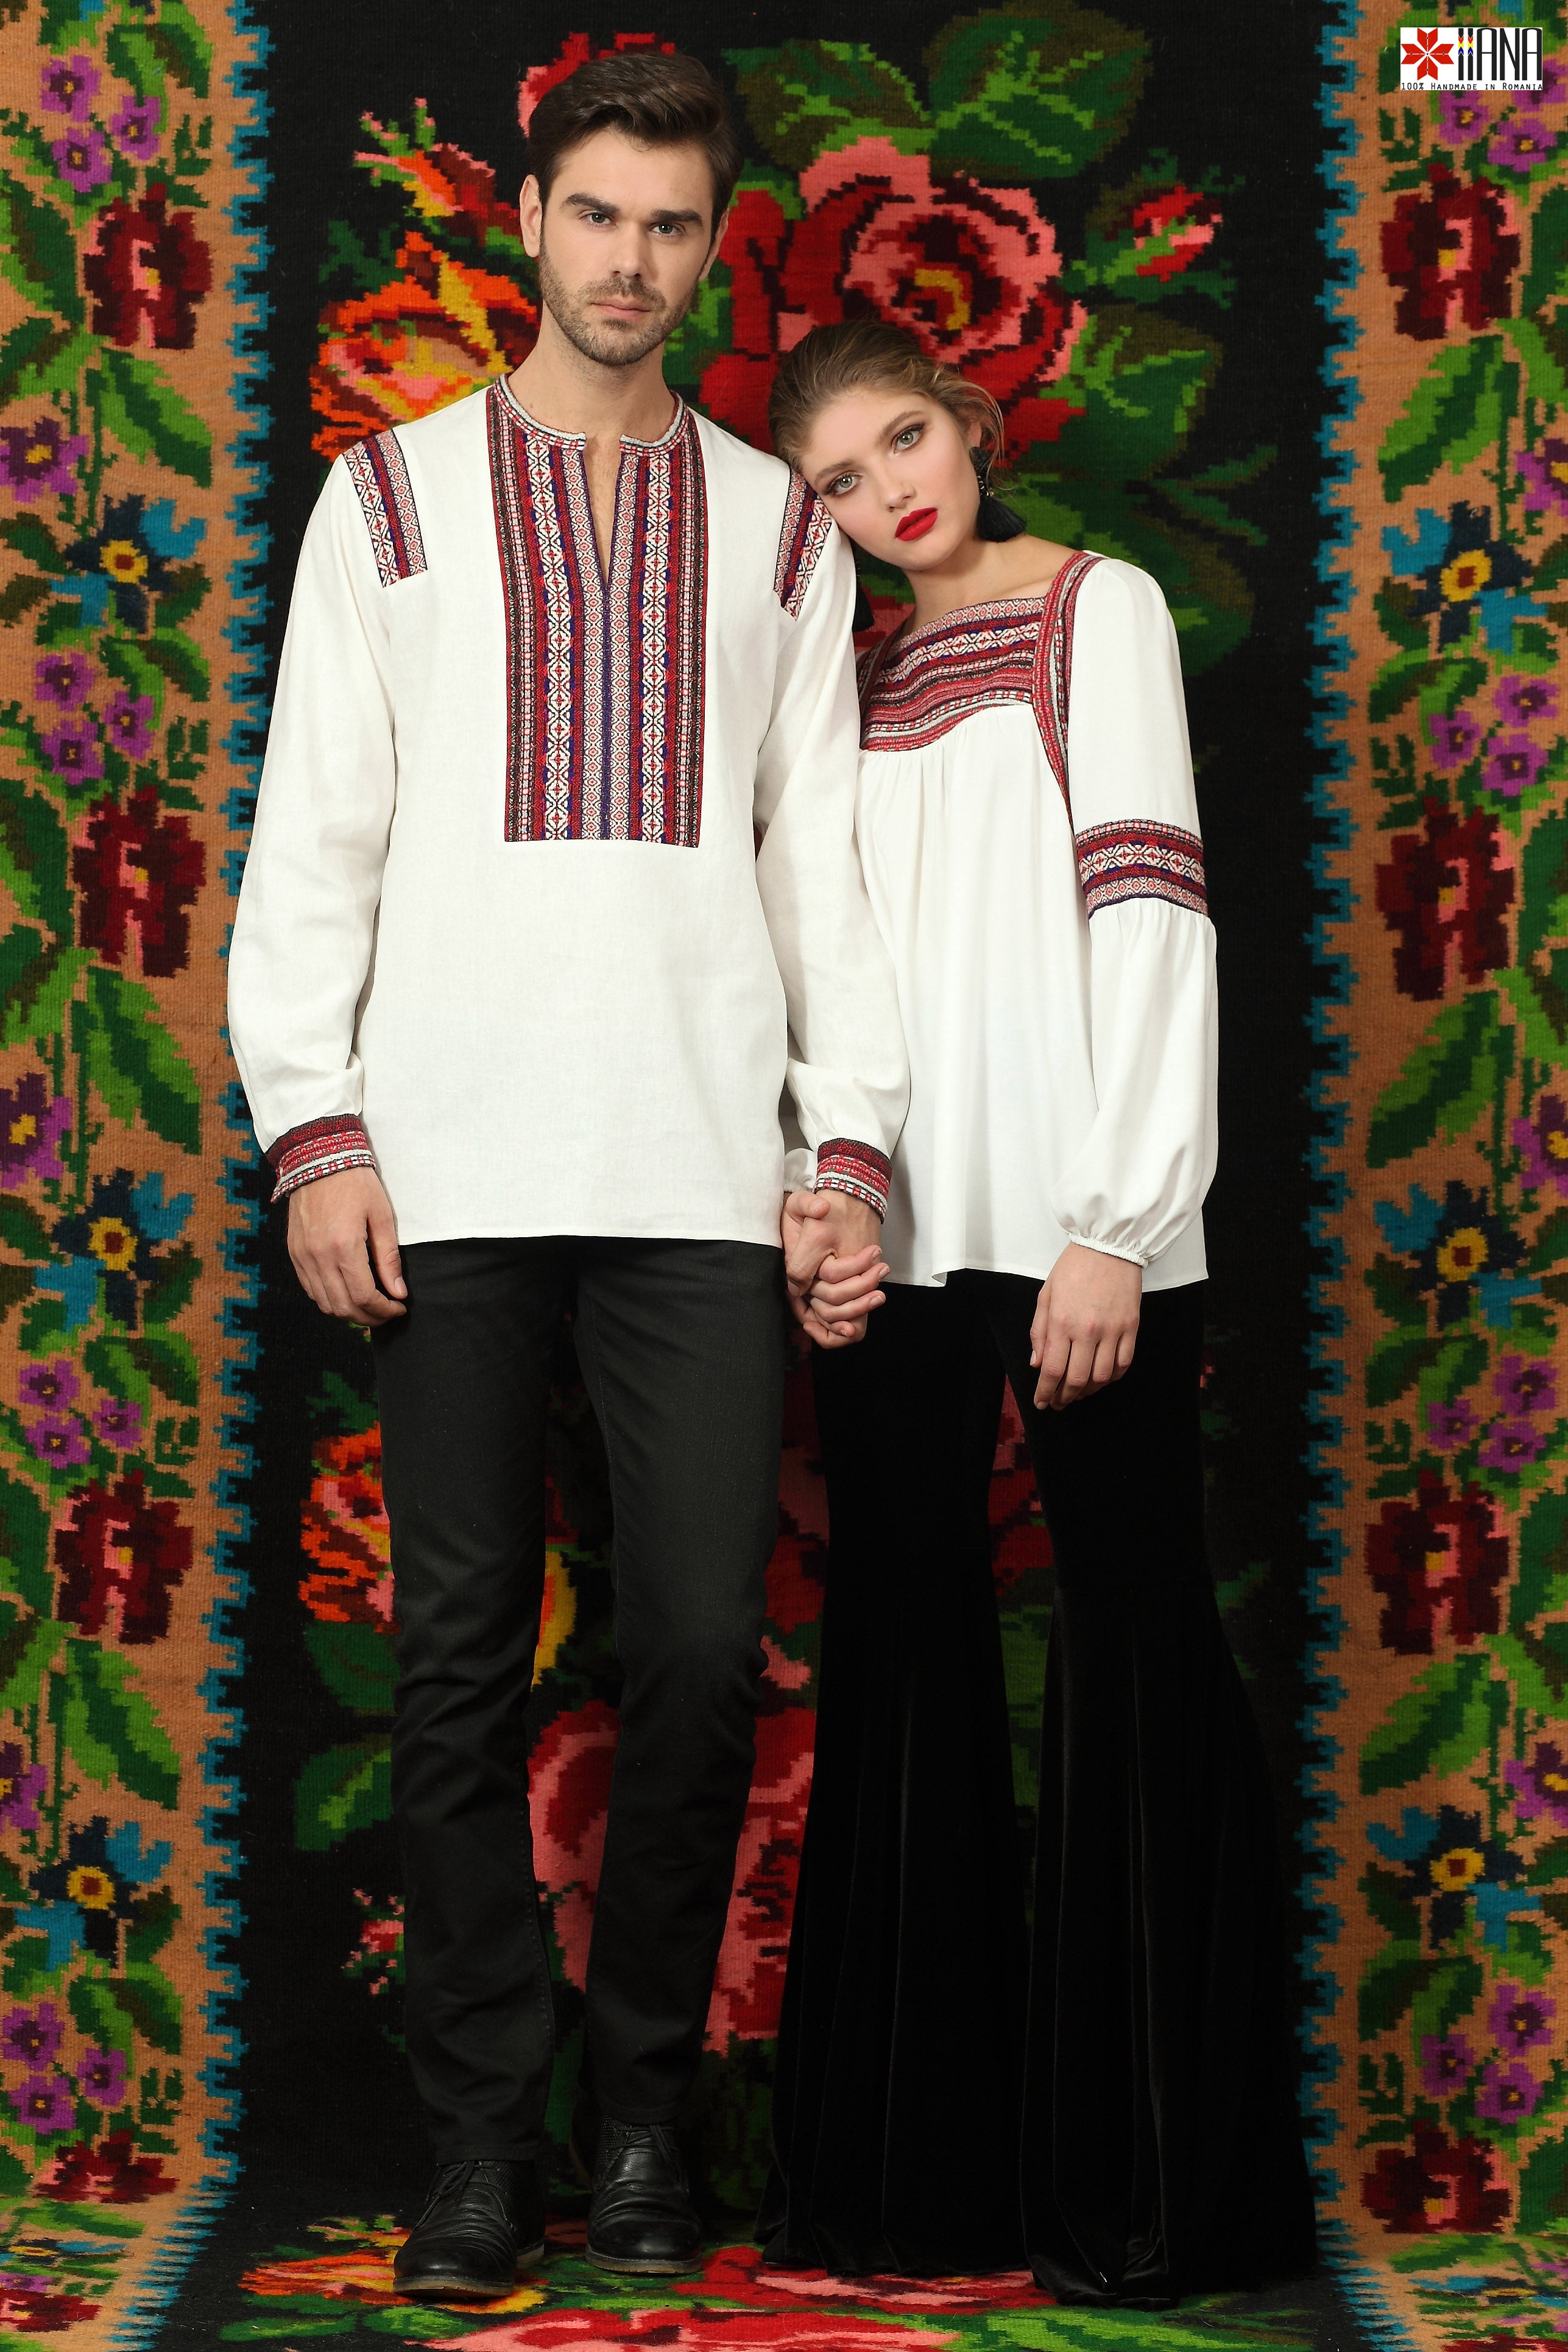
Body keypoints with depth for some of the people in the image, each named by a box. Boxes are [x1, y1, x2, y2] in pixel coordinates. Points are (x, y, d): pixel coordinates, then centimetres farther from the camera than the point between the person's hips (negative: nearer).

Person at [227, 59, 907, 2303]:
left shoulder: (779, 529, 15)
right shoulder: (391, 497, 11)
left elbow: (821, 854, 13)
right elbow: (310, 836, 7)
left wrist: (853, 1133, 2)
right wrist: (313, 1125, -4)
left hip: (704, 1170, 1)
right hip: (452, 1165, -1)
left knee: (702, 1646, -3)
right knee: (463, 1651, -1)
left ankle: (648, 2102, 11)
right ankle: (483, 2128, 7)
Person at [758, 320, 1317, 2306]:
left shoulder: (1094, 609, 5)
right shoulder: (855, 683, 20)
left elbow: (1149, 911, -5)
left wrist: (1118, 1222, -14)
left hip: (1072, 1230, -5)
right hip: (896, 1232, 5)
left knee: (1135, 1655, -5)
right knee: (908, 1668, 6)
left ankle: (1151, 2180, -1)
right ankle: (914, 2164, 12)